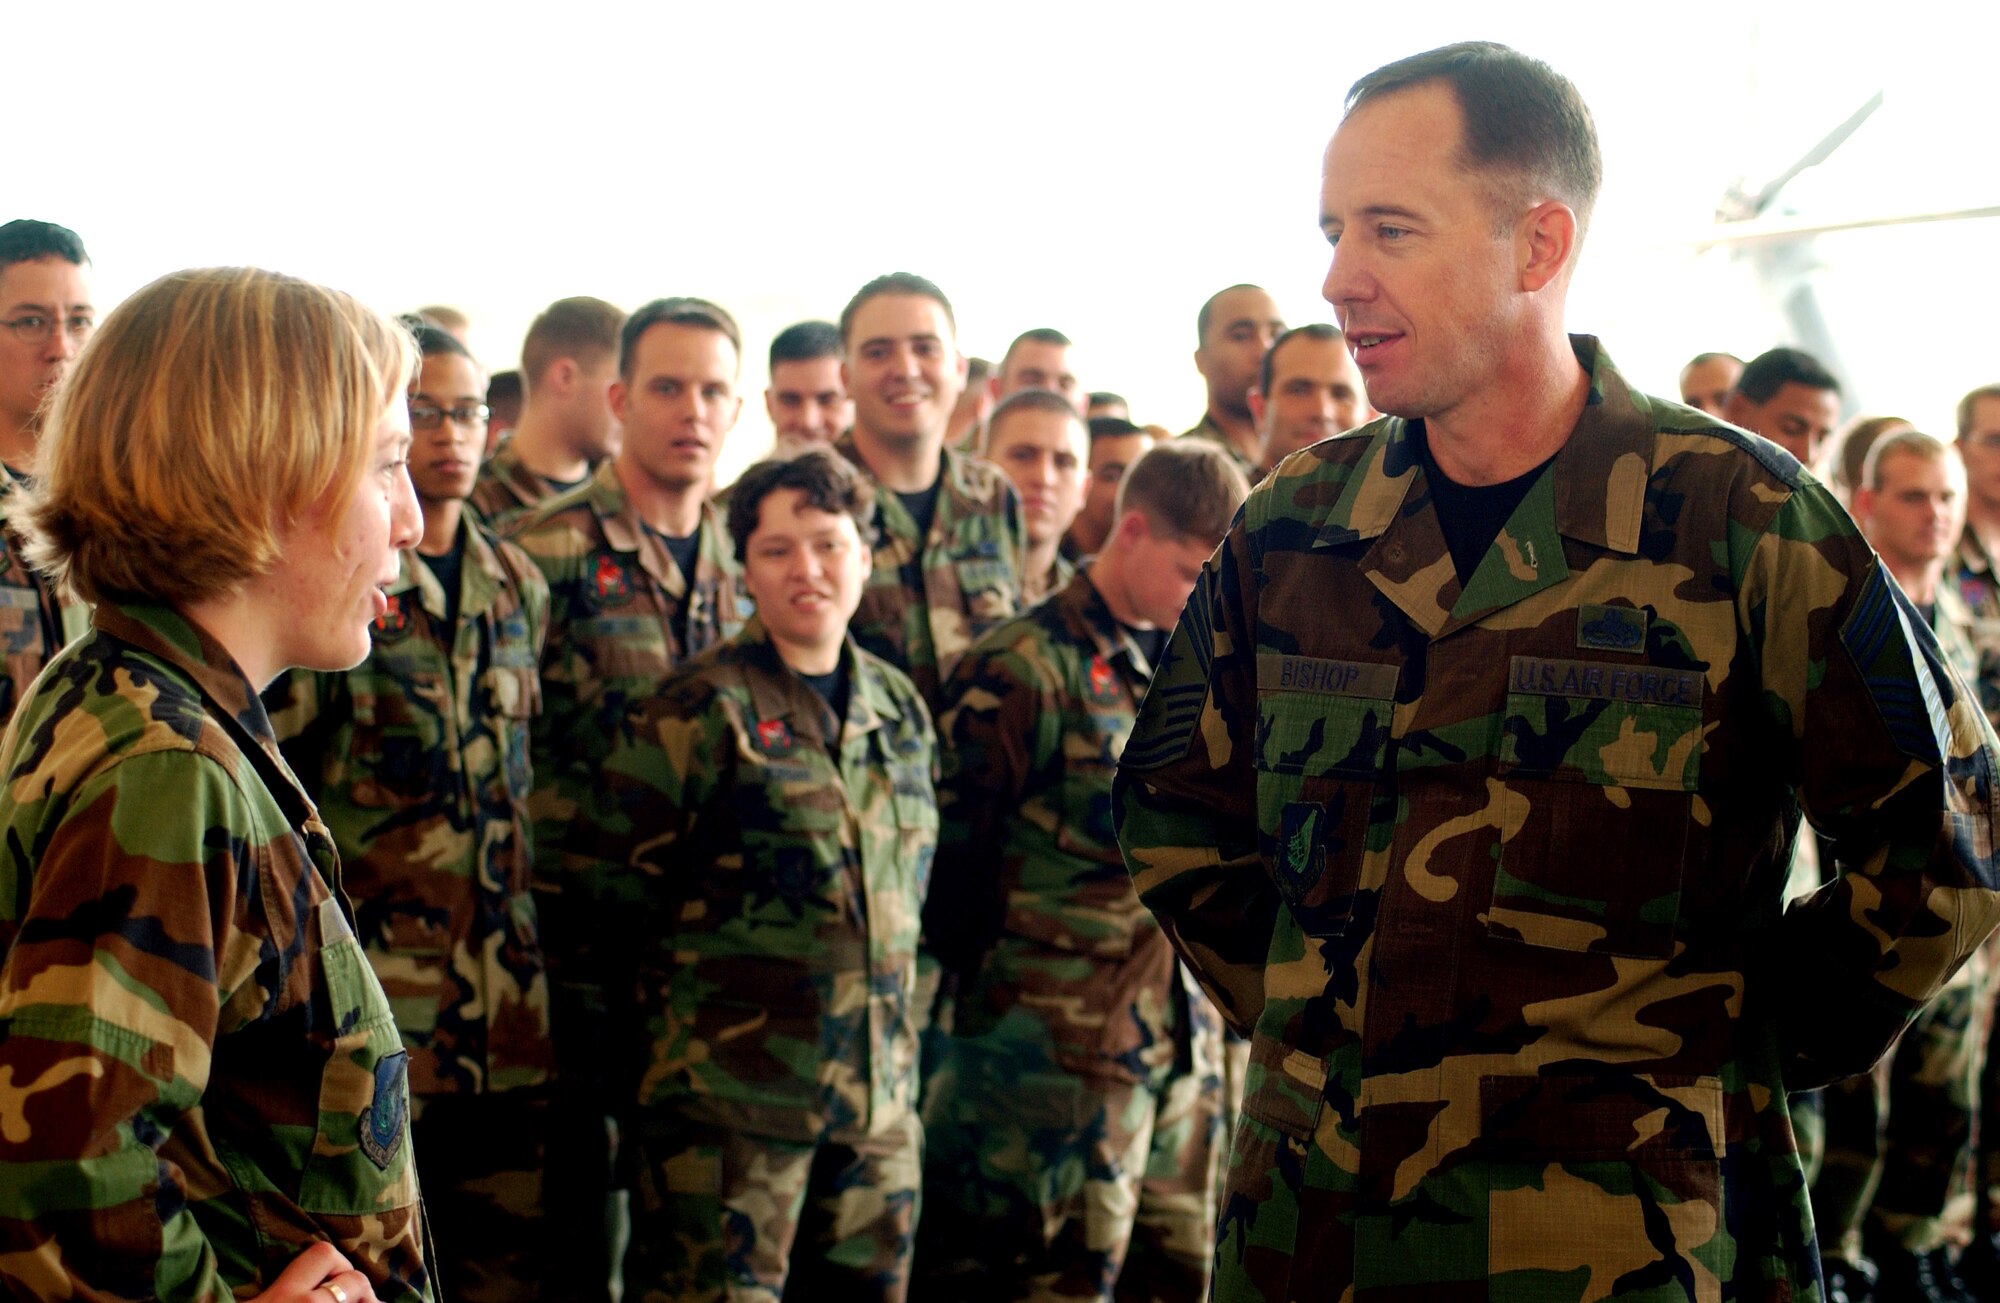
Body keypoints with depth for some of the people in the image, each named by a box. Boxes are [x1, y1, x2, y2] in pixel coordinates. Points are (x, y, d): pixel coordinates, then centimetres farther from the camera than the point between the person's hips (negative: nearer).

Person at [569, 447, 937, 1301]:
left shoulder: (901, 710, 12)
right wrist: (683, 996, 0)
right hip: (728, 1093, -6)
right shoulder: (703, 709, -7)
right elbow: (608, 877, -6)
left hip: (879, 1093, 6)